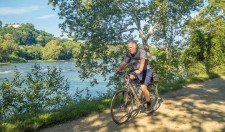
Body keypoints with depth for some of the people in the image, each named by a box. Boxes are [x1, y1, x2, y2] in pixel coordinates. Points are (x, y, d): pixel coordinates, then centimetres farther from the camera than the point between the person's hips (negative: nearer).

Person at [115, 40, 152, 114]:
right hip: (136, 71, 6)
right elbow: (124, 62, -10)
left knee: (143, 87, -22)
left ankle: (148, 104, 4)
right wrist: (118, 68, -29)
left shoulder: (142, 52, -22)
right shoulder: (129, 54, -4)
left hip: (146, 71, -5)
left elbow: (142, 61, -39)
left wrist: (139, 70, -57)